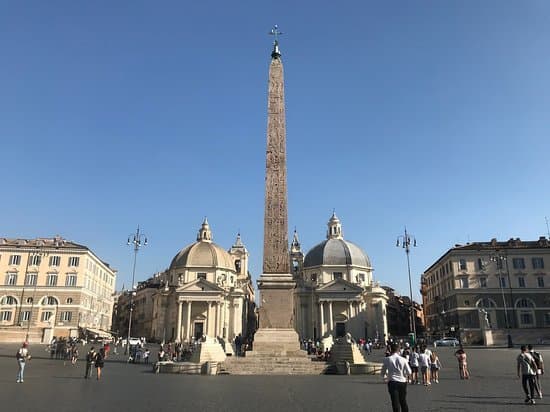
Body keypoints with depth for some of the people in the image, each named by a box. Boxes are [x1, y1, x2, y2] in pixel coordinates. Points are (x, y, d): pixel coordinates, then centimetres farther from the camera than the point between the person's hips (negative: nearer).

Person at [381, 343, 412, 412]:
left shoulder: (387, 359, -5)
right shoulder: (403, 359, -4)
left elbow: (383, 372, 5)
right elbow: (409, 372, -2)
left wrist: (384, 377, 27)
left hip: (392, 382, -2)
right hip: (402, 382, 2)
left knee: (395, 402, 1)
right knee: (403, 401, 18)